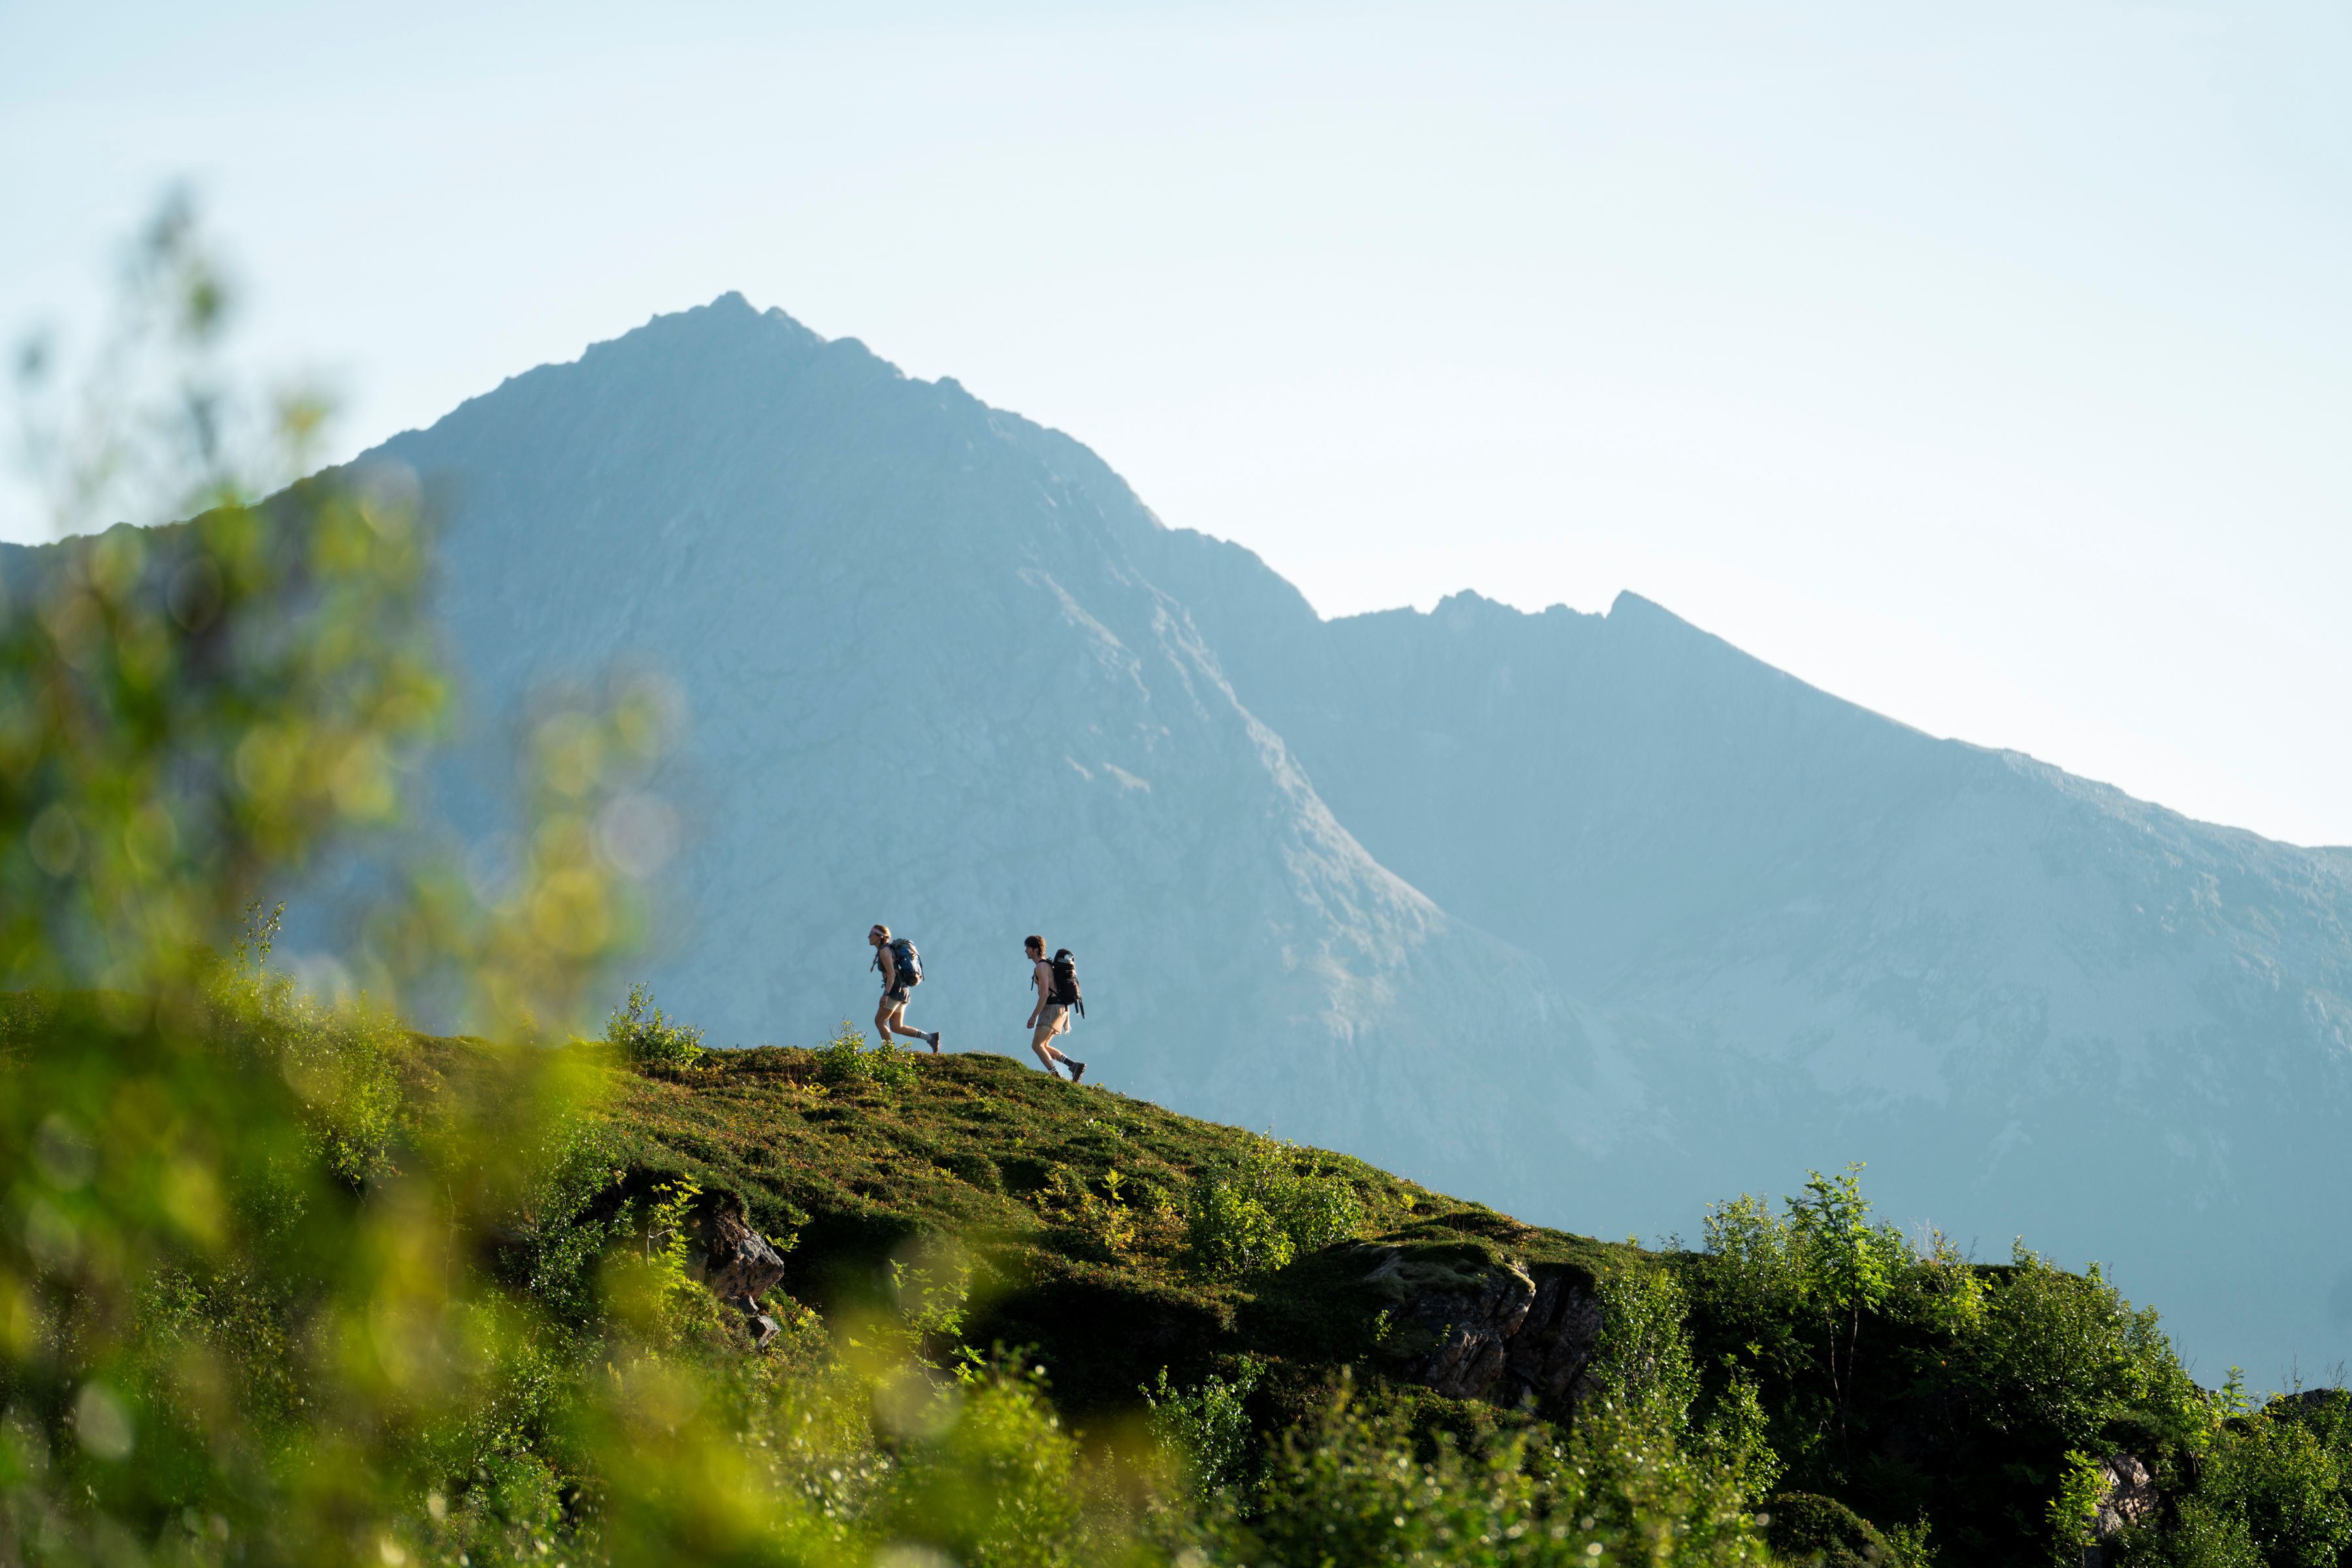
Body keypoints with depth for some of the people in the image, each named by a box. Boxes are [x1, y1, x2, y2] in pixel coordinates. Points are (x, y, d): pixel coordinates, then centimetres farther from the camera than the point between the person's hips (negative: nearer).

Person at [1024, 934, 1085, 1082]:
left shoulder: (1041, 967, -11)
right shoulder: (1048, 965, 21)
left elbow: (1044, 994, -20)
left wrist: (1034, 1016, -19)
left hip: (1052, 1009, -10)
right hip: (1062, 1008, 10)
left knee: (1036, 1045, -12)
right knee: (1043, 1046, 12)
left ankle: (1056, 1076, -21)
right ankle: (1074, 1065, 3)